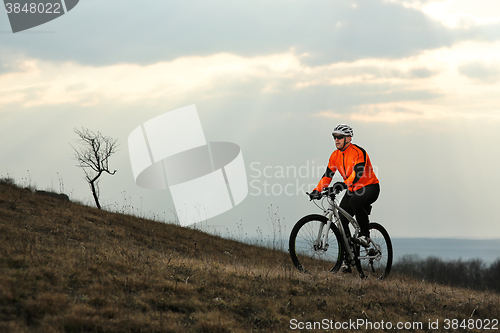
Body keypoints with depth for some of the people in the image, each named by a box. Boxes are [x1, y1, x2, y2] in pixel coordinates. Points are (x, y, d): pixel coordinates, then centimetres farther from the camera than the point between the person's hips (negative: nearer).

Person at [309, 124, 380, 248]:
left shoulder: (358, 152, -19)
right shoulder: (335, 156, 3)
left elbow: (358, 172, -33)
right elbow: (327, 176, 3)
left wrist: (345, 184, -49)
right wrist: (317, 190, -12)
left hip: (370, 187, -7)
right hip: (353, 190, 7)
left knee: (355, 201, -37)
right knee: (342, 220, -7)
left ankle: (365, 235, -23)